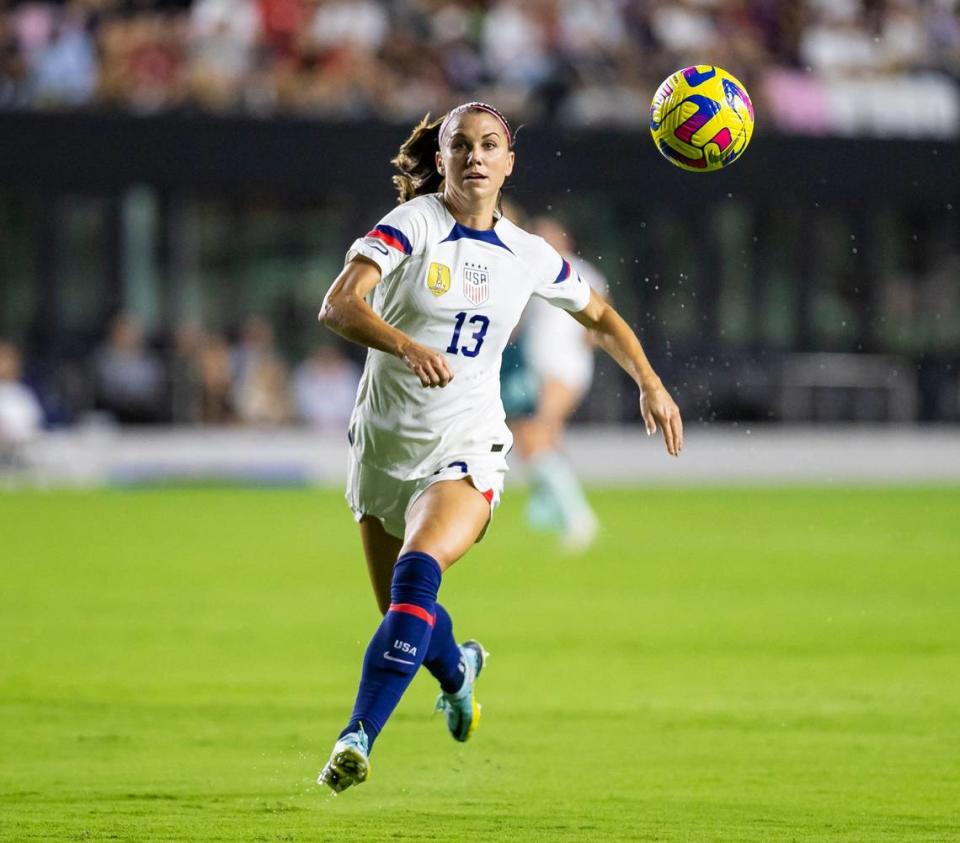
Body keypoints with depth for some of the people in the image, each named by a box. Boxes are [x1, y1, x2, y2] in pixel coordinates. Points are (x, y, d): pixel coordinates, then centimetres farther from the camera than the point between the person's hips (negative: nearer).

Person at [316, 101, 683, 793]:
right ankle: (458, 668, 49)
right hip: (385, 444, 0)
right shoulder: (413, 224, -9)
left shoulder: (528, 255, 2)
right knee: (407, 616, 12)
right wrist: (407, 346, -41)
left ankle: (358, 737, -31)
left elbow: (599, 314, 22)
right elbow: (338, 306, -25)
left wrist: (651, 384, 11)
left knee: (417, 572, -28)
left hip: (467, 450, 0)